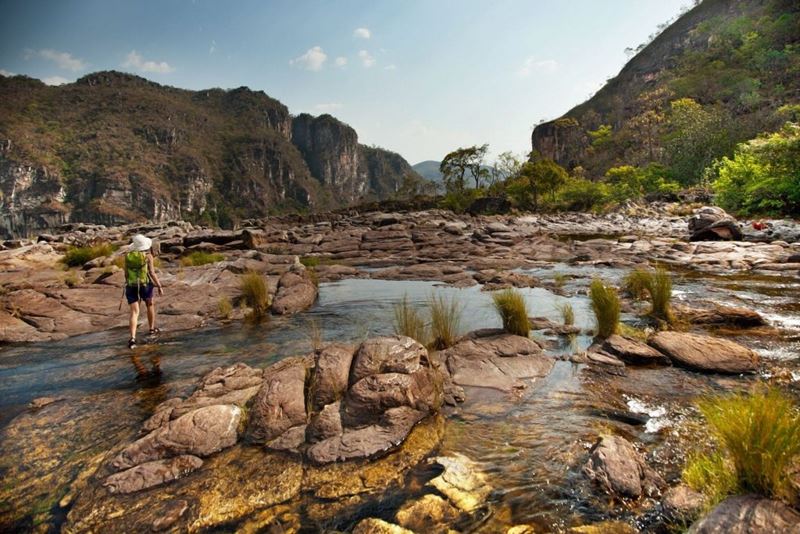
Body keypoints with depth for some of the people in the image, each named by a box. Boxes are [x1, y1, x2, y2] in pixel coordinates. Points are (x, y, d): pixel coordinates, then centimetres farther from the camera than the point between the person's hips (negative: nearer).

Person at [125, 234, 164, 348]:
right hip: (145, 285, -2)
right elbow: (152, 273, -11)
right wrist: (160, 286, -5)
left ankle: (132, 338, -15)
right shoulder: (148, 255, -7)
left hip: (131, 286, 2)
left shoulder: (128, 256, 4)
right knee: (150, 304, 25)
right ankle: (152, 329, 36)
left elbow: (126, 273, 9)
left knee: (134, 312, 0)